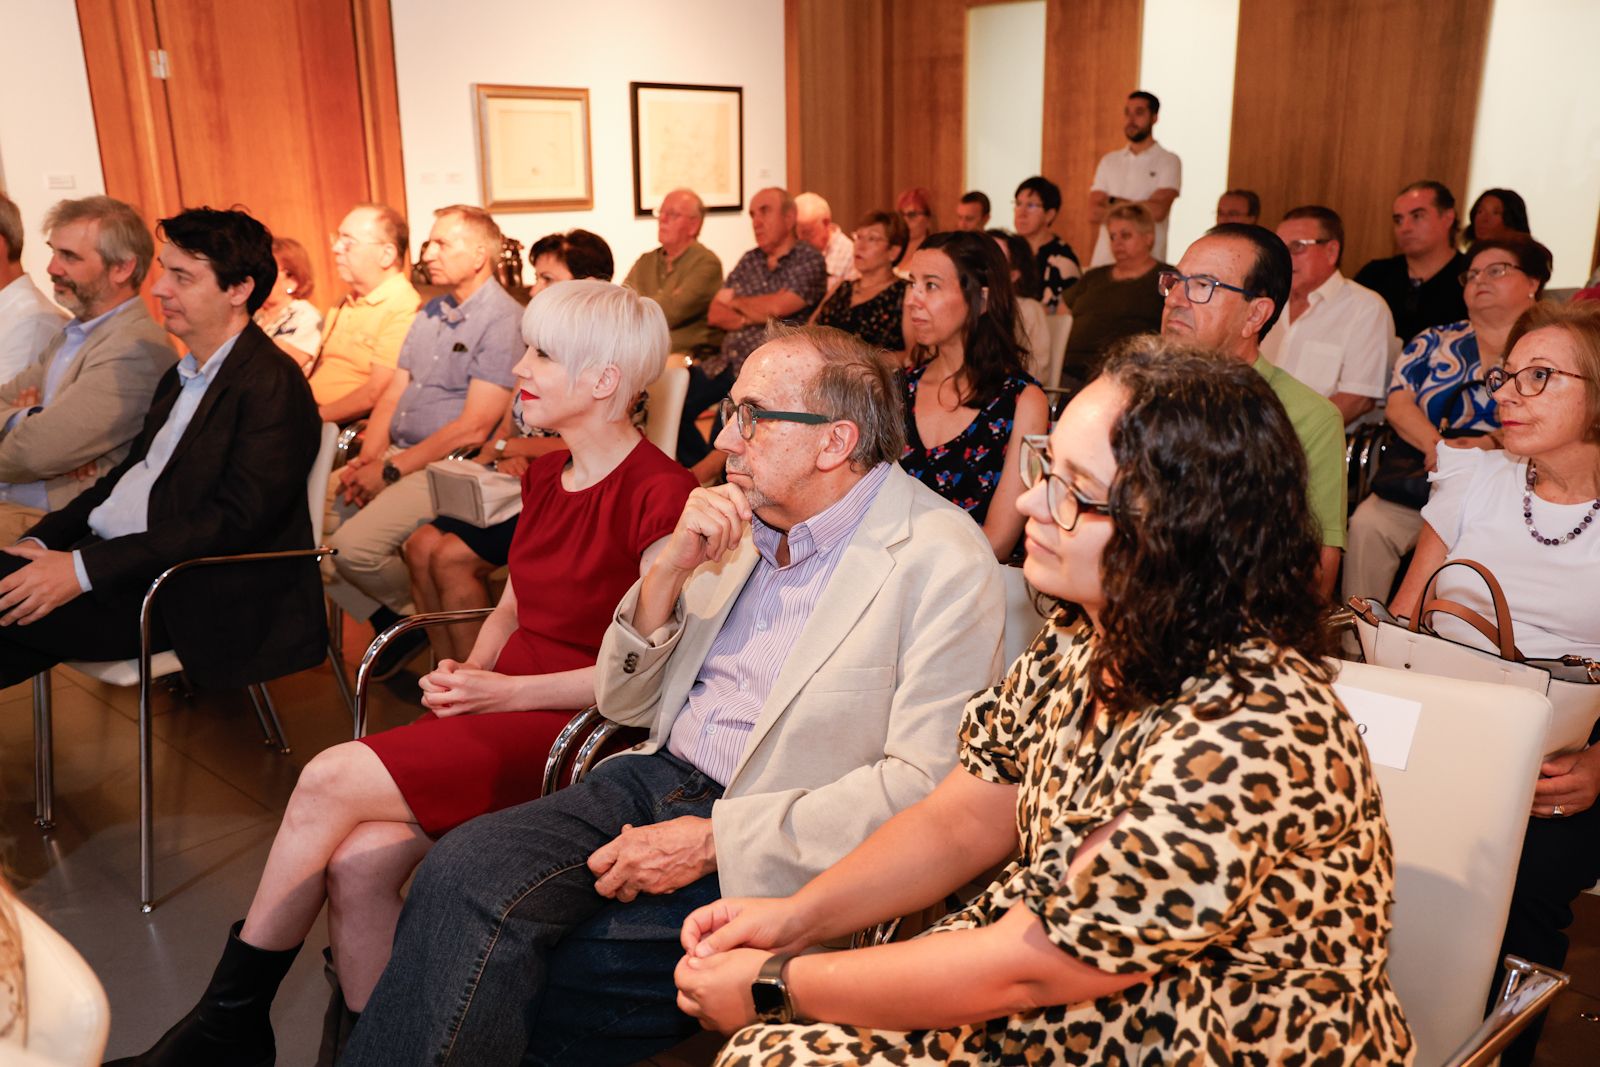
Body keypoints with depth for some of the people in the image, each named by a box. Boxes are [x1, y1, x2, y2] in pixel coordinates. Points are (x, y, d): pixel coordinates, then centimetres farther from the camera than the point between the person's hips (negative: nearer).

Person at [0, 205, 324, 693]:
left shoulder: (271, 383, -13)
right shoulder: (181, 377, 18)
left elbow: (238, 520, -21)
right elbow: (129, 470, 20)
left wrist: (85, 568, -22)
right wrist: (41, 539, 3)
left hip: (182, 595, -8)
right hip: (108, 554, 9)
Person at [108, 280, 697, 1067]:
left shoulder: (658, 494, -13)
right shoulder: (546, 476, 14)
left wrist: (507, 692, -14)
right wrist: (469, 670, 3)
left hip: (570, 728, -7)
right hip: (497, 703, 7)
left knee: (329, 781, -17)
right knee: (355, 863, -18)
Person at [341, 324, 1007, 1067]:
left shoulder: (942, 561, -10)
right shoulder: (743, 521, 10)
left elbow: (922, 783, -18)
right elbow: (623, 705, 13)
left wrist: (716, 840, -19)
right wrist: (671, 569, -4)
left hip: (766, 857, -6)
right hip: (656, 780, 6)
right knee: (462, 872, -20)